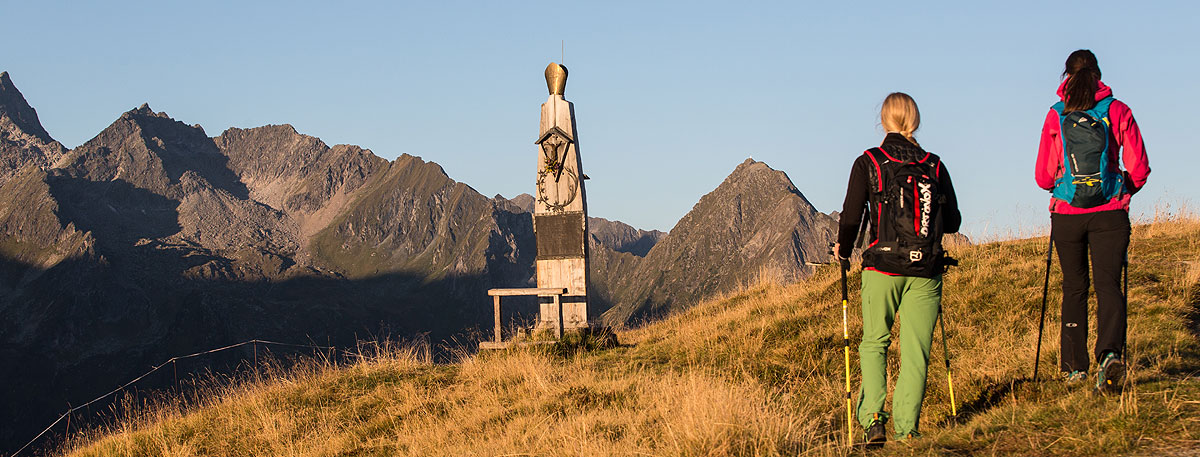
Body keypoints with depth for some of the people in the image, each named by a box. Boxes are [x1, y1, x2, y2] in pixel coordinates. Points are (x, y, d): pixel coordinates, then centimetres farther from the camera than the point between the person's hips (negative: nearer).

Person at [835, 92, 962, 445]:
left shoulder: (868, 163, -2)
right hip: (925, 271, 1)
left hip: (882, 267, -1)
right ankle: (907, 427, -2)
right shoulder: (935, 166, 5)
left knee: (874, 343, 13)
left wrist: (843, 250, 13)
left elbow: (851, 217, -6)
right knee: (915, 351, 5)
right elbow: (953, 222, 9)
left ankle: (873, 418, -3)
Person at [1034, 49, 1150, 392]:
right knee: (1108, 284, -3)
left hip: (1067, 214, 1)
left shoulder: (1056, 116, 0)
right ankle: (1111, 353, -28)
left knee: (1074, 287, 13)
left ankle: (1074, 366, 16)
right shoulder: (1118, 111, 0)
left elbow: (1043, 177, 2)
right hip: (1109, 214, -1)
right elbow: (1139, 170, -2)